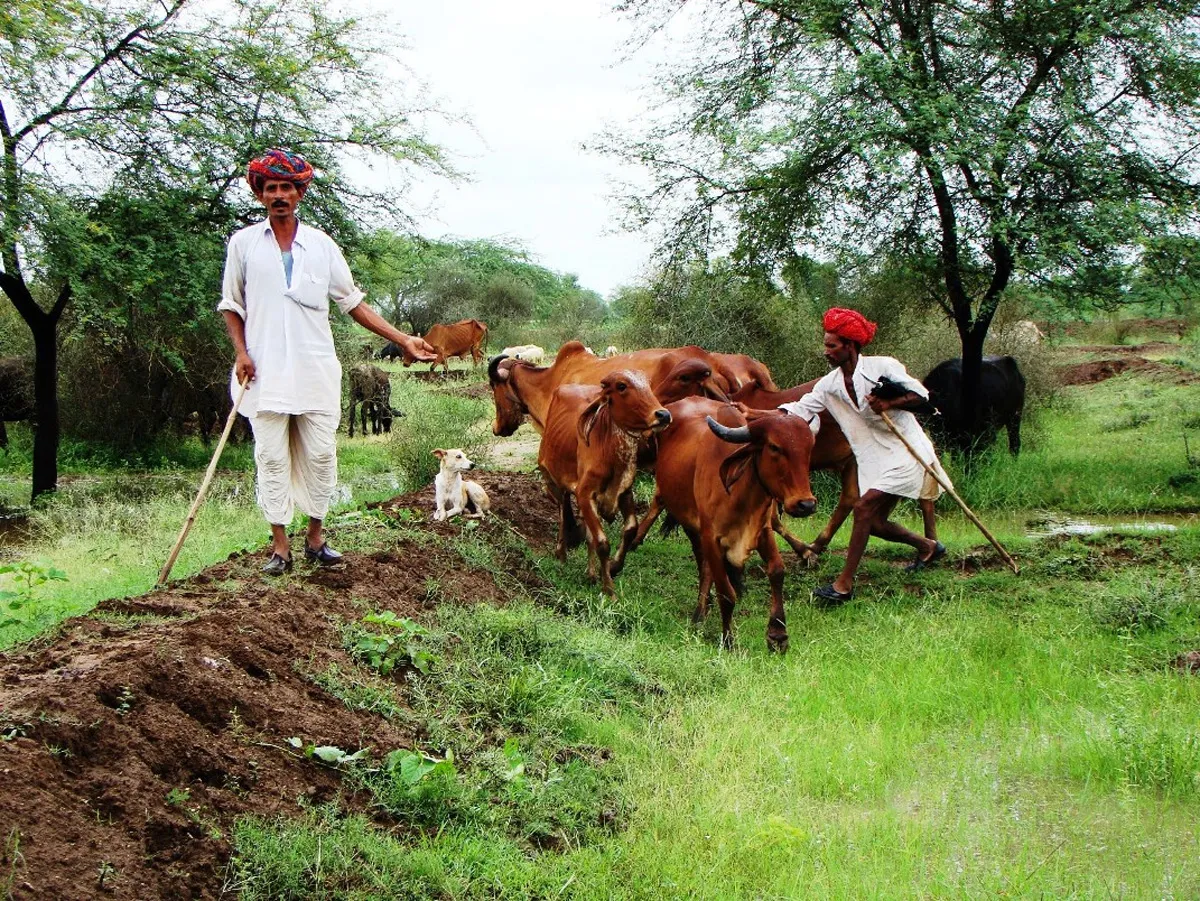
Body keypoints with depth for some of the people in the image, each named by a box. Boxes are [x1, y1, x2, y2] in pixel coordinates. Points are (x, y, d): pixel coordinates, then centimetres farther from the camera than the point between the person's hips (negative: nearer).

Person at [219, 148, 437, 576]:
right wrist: (241, 353, -3)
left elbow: (353, 303, 10)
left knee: (320, 456, 3)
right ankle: (280, 547, 7)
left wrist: (404, 340, 4)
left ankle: (315, 537, 16)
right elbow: (231, 305, 12)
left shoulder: (320, 244, 8)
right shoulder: (243, 243, 6)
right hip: (265, 374, -1)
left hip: (316, 372, 1)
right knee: (272, 459, 0)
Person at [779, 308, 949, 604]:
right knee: (875, 523, 6)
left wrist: (889, 404, -21)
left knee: (864, 507, -18)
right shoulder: (829, 385, 6)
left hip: (905, 451, -7)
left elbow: (921, 394, -6)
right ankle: (928, 545, 35)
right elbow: (799, 409, 0)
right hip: (874, 457, 7)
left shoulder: (883, 367, -9)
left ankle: (844, 584, -16)